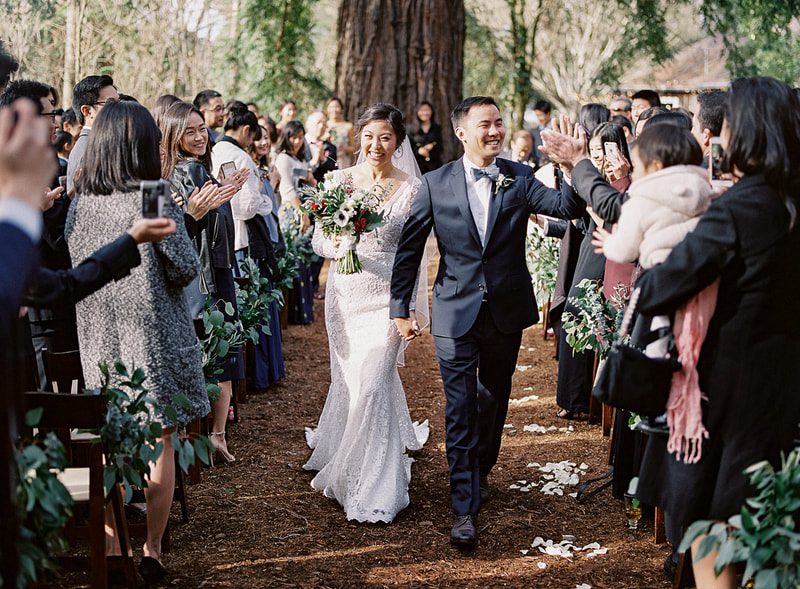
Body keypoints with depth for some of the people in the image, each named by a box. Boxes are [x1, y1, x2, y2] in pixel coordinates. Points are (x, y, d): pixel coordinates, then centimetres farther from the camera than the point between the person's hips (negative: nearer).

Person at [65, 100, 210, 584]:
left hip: (100, 339, 5)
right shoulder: (156, 202, -15)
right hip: (153, 337, -4)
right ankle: (151, 553, 14)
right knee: (159, 446, 8)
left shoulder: (80, 204, 0)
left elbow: (75, 267, 9)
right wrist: (179, 219, 5)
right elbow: (185, 269, -11)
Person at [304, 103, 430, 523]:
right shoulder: (340, 181, 2)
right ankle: (343, 467, 37)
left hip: (388, 298, -3)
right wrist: (339, 246, -19)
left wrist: (411, 307, -4)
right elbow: (318, 240, 3)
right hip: (345, 295, 3)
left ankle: (372, 488, 4)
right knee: (347, 381, 13)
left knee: (373, 386, -9)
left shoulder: (411, 188, -4)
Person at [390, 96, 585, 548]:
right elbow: (409, 248, 1)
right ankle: (466, 508, 2)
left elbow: (566, 207, -18)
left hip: (507, 311, 2)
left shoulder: (519, 178, -2)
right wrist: (401, 307, 0)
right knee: (460, 410, -3)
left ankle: (481, 471, 43)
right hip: (456, 313, -2)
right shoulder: (436, 184, -4)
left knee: (494, 400, 19)